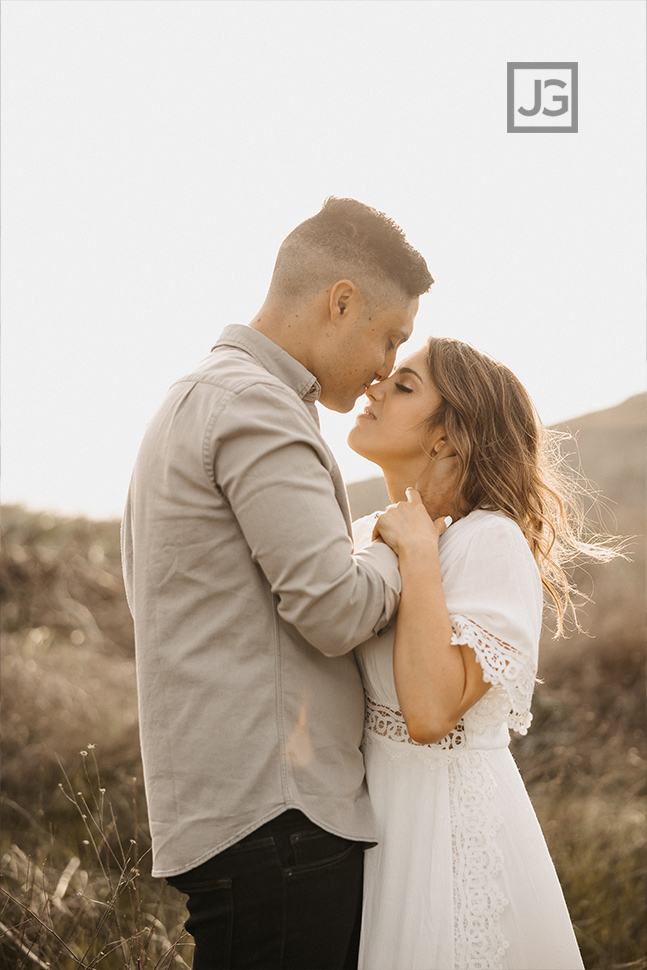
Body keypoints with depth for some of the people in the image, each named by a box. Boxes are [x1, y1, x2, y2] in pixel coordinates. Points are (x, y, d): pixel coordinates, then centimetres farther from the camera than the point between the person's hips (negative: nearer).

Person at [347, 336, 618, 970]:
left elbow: (430, 712, -28)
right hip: (372, 811, 7)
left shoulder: (491, 542, -17)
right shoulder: (363, 536, 6)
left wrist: (419, 552, -24)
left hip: (449, 818, -7)